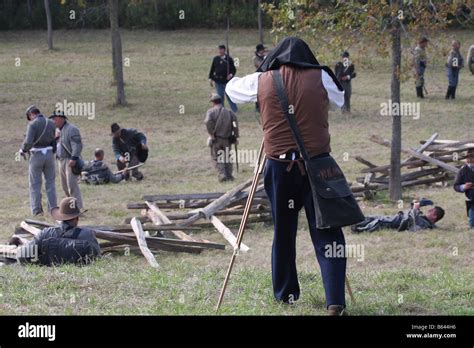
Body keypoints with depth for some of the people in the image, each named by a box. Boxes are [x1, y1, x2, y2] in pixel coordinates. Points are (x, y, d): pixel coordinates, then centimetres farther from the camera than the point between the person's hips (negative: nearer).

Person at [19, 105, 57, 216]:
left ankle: (37, 210, 4)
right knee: (50, 183, 12)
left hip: (36, 156, -4)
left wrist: (23, 150, -4)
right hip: (49, 154, 4)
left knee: (35, 184, 5)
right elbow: (57, 140, 6)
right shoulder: (51, 123, 4)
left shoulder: (32, 124, -12)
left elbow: (28, 142, -20)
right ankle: (53, 208, 11)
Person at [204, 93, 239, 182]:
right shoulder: (229, 112, 6)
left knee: (216, 158, 5)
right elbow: (235, 124, -1)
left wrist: (211, 133, -12)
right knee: (227, 157, 17)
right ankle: (229, 175, 17)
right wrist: (236, 136, 4)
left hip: (216, 139, -3)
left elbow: (208, 122, -22)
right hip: (227, 139, 3)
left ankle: (222, 175, -10)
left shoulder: (211, 111, -4)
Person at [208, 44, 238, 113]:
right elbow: (212, 69, 12)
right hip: (218, 81, 3)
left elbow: (233, 69, 1)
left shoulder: (228, 59, -3)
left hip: (227, 80, -3)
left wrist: (231, 74, -18)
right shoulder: (216, 59, 6)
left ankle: (234, 110, 13)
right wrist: (211, 78, 9)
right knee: (220, 97, 7)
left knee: (229, 96, 2)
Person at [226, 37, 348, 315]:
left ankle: (285, 293, 26)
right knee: (327, 233, -1)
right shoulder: (320, 78, 1)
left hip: (279, 165, 1)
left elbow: (232, 88, 21)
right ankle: (335, 301, -11)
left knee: (283, 232, 15)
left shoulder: (262, 81, 4)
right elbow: (339, 101, 20)